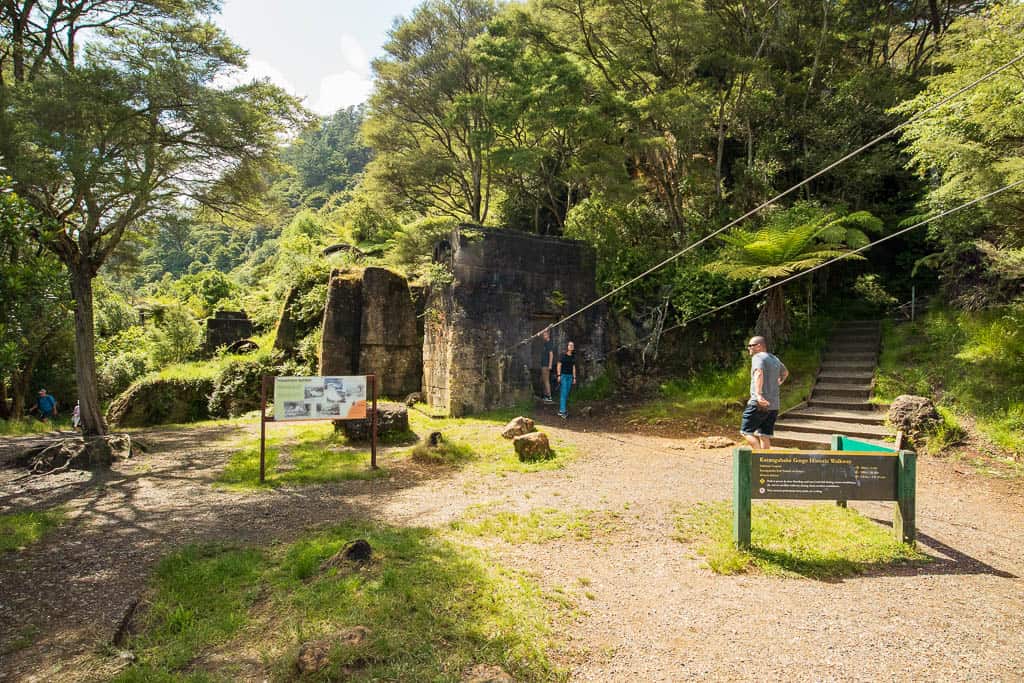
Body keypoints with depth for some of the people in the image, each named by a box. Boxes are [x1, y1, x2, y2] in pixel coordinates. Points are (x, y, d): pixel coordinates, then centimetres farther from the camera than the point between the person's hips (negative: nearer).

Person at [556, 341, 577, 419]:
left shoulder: (573, 357, 10)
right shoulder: (563, 355, -5)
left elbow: (573, 367, 15)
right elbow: (559, 365, -5)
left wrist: (574, 377, 13)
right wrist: (559, 375, -11)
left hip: (570, 376, 6)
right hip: (563, 375, -6)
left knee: (567, 394, 6)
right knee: (564, 393, -11)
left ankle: (562, 410, 13)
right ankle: (562, 411, -12)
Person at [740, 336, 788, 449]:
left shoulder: (758, 357, -8)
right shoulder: (775, 359, 20)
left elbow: (759, 374, -28)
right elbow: (785, 372, 40)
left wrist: (758, 394, -38)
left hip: (759, 403, -8)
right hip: (773, 406, 8)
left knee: (746, 432, -4)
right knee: (764, 436, 9)